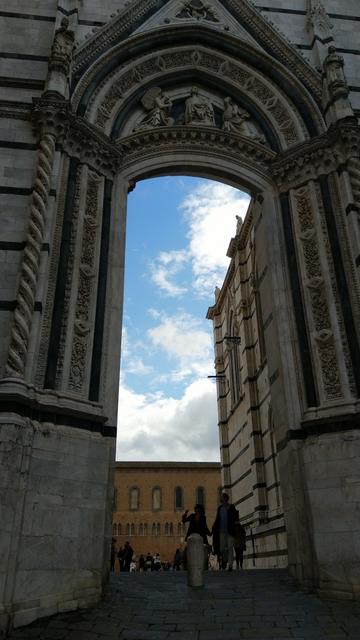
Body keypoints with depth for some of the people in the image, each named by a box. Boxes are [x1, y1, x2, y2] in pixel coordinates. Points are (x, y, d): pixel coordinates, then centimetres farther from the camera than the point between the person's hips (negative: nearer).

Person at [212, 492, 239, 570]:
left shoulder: (231, 507, -2)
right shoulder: (220, 508, 11)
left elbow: (236, 518, -7)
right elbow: (217, 519, 16)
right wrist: (213, 528, 9)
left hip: (230, 531, -4)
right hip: (222, 531, 4)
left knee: (230, 548, -5)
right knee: (222, 548, 3)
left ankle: (230, 565, -1)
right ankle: (225, 560, 29)